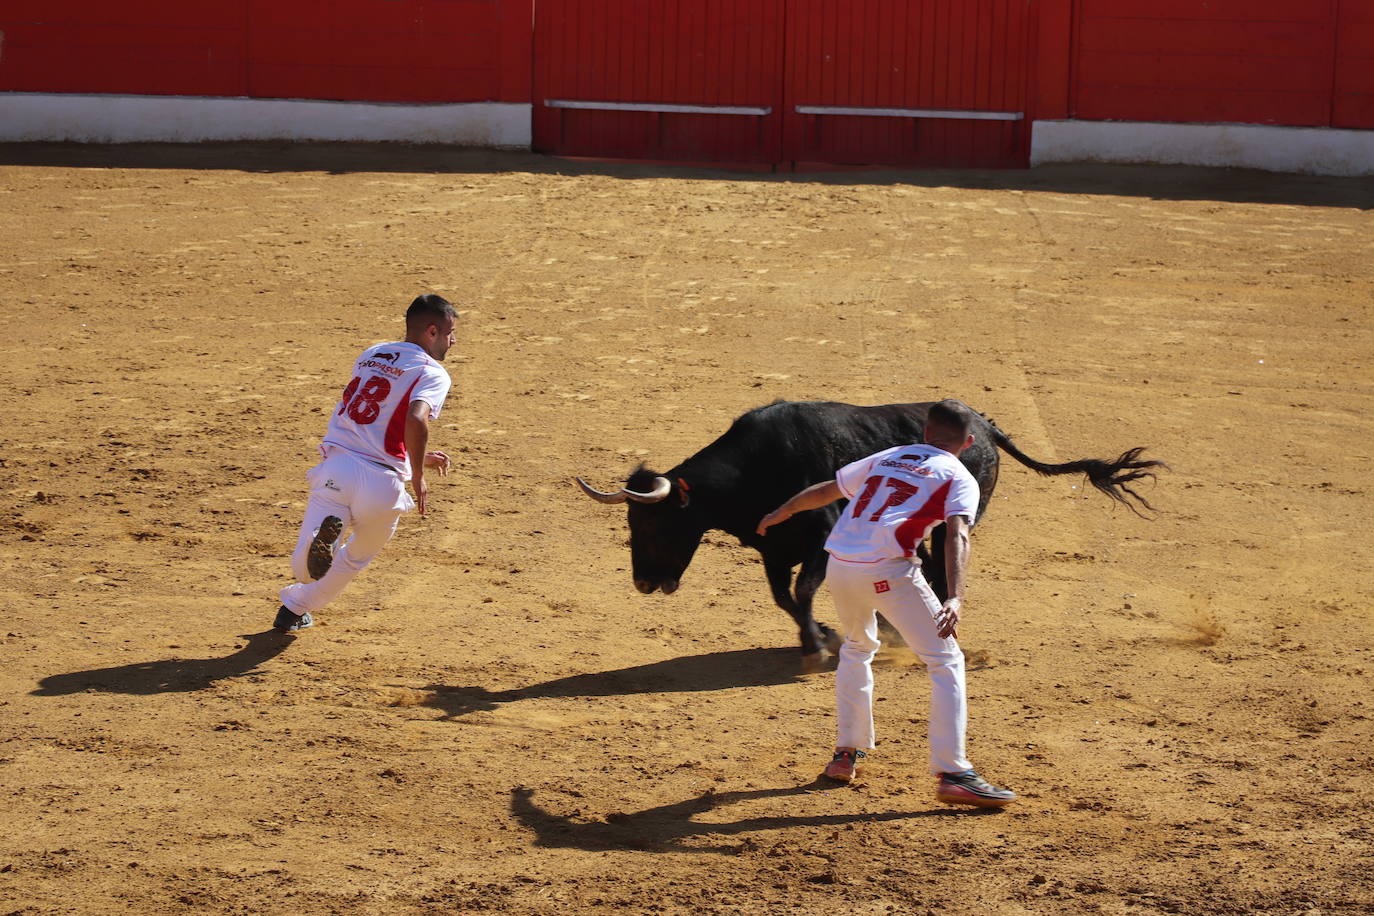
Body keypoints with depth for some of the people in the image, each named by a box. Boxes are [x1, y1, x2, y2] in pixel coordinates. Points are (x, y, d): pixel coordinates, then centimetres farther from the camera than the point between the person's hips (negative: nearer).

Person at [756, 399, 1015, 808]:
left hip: (839, 566, 6)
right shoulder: (959, 478, 8)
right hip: (888, 570, -6)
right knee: (946, 661, -1)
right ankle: (952, 772, -12)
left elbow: (823, 491, 33)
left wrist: (779, 515, 49)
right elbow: (956, 536, -10)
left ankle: (847, 752, 31)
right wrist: (955, 598, -22)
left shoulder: (887, 458, 24)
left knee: (857, 648, 31)